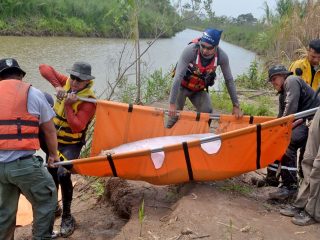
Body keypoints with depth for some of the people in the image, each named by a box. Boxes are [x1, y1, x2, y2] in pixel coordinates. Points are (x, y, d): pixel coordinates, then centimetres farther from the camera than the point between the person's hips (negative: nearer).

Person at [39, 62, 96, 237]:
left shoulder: (88, 101, -21)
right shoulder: (66, 83, -5)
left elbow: (77, 127, -30)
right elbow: (44, 68, -9)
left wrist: (68, 105, -30)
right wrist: (57, 86, -22)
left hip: (72, 145, -6)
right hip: (54, 140, 6)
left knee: (63, 174, -25)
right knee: (52, 176, 16)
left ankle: (67, 217, -8)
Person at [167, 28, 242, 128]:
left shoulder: (222, 56, -23)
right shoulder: (190, 50, -33)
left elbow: (229, 80, -11)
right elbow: (178, 76, -35)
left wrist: (236, 106, -9)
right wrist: (172, 104, -39)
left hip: (199, 90, 3)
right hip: (182, 87, -2)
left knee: (207, 112, -14)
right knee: (174, 115, -3)